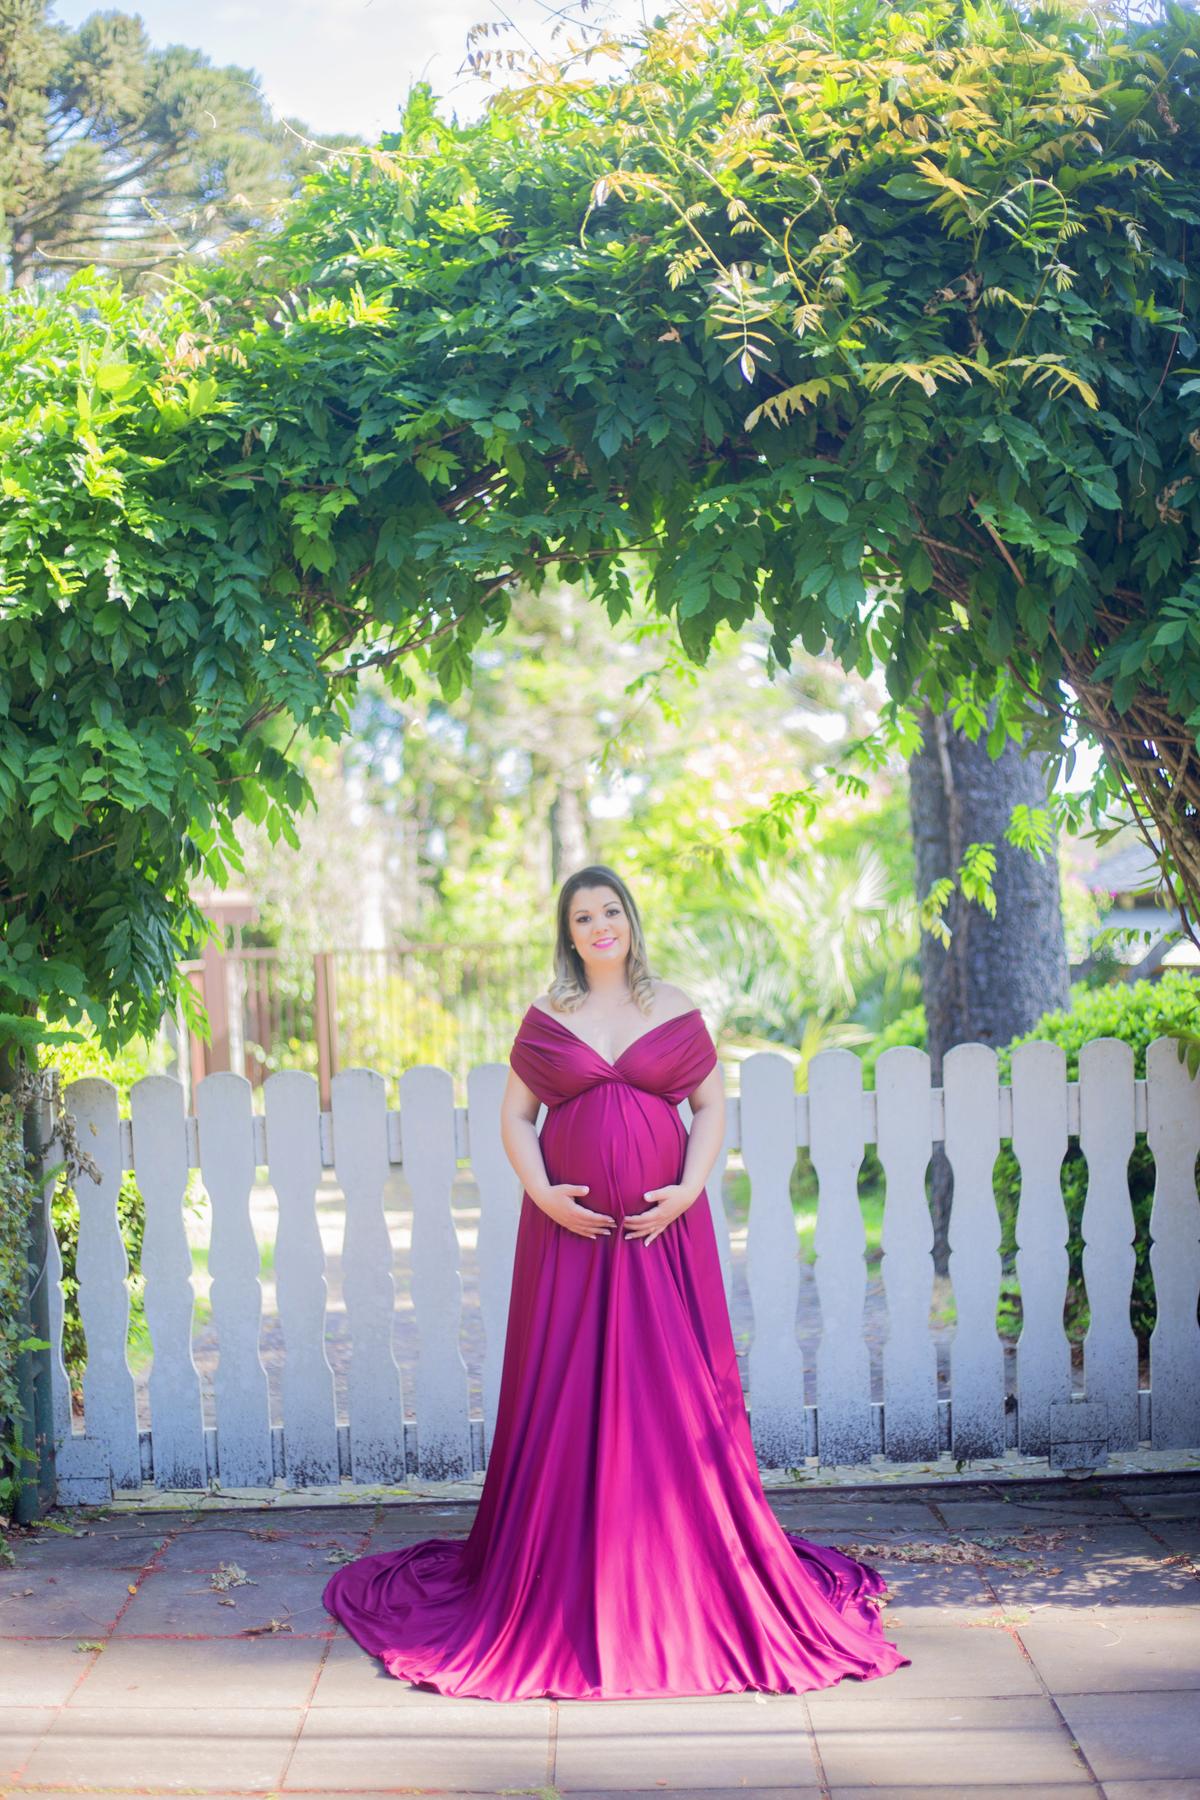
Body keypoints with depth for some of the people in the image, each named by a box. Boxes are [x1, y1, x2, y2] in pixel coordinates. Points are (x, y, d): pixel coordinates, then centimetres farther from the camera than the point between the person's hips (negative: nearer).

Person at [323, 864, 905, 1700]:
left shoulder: (675, 1010, 7)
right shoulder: (546, 1019, 6)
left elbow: (713, 1107, 5)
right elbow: (516, 1117, 5)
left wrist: (688, 1191, -8)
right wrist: (544, 1194, -10)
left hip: (664, 1230, 0)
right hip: (571, 1228, 0)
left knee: (673, 1393, 1)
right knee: (569, 1396, 1)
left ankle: (686, 1571, 11)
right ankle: (567, 1581, 10)